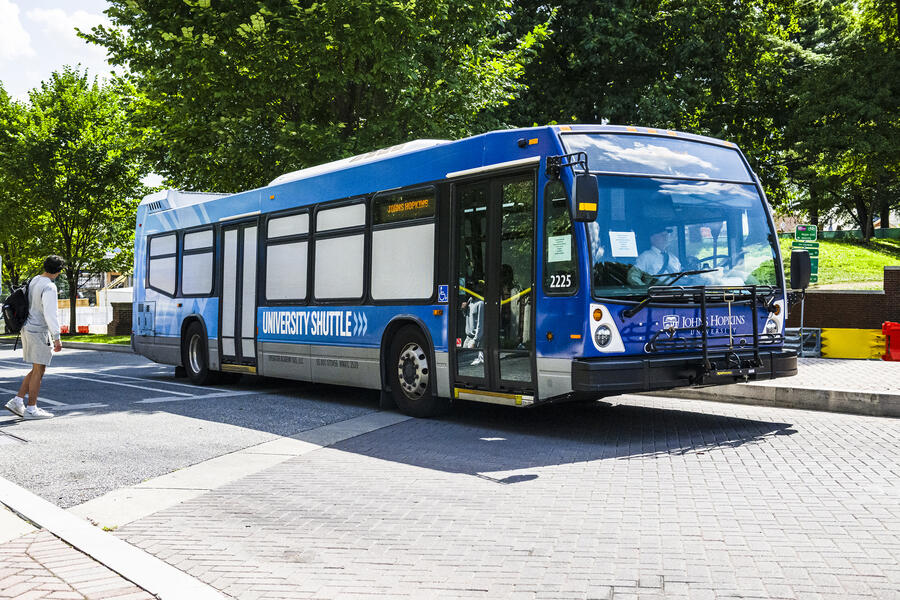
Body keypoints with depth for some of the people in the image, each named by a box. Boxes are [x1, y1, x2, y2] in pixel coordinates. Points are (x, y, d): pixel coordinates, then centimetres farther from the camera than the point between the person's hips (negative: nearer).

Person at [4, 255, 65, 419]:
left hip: (28, 329, 9)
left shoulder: (34, 281, 11)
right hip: (39, 332, -9)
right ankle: (31, 409, 3)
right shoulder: (49, 287, -18)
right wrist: (57, 338, -19)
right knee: (39, 371, -1)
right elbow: (50, 314, -23)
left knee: (37, 370, 15)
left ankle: (17, 402, 11)